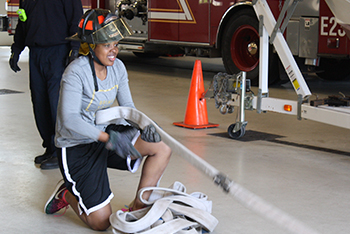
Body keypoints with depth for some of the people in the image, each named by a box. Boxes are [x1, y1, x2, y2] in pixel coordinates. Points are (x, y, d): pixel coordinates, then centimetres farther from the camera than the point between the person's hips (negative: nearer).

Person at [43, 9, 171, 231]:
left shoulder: (117, 67, -1)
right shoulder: (77, 72, -23)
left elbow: (127, 107, 4)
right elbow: (70, 120, -29)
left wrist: (143, 125, -18)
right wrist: (108, 138, -37)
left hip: (105, 132, 7)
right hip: (76, 148, -7)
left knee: (162, 150, -13)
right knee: (102, 222, -8)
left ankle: (137, 207, 1)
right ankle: (67, 194, 21)